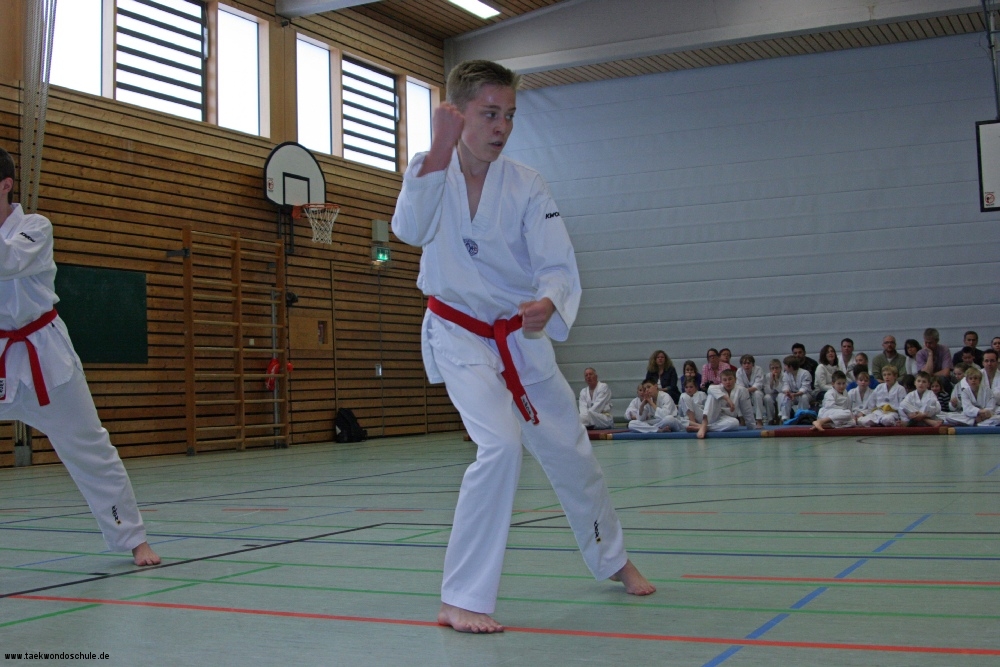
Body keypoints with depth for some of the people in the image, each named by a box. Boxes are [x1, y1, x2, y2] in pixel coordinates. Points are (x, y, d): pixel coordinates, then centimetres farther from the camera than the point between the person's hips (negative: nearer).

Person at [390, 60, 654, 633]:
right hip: (460, 334, -3)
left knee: (570, 452, 13)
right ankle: (462, 600, -15)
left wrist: (548, 304, -41)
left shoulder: (526, 186, -10)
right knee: (501, 446, -25)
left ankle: (612, 559, 40)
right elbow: (411, 230, -30)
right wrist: (439, 152, -42)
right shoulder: (431, 173, -10)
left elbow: (559, 266, -18)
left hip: (520, 336, 3)